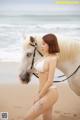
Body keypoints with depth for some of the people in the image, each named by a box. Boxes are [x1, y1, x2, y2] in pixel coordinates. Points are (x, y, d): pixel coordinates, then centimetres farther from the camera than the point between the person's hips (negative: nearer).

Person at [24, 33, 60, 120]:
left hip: (50, 93, -9)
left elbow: (50, 81, -20)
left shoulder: (52, 59, -17)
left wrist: (39, 96, -14)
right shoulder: (45, 57, 9)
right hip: (45, 92, 9)